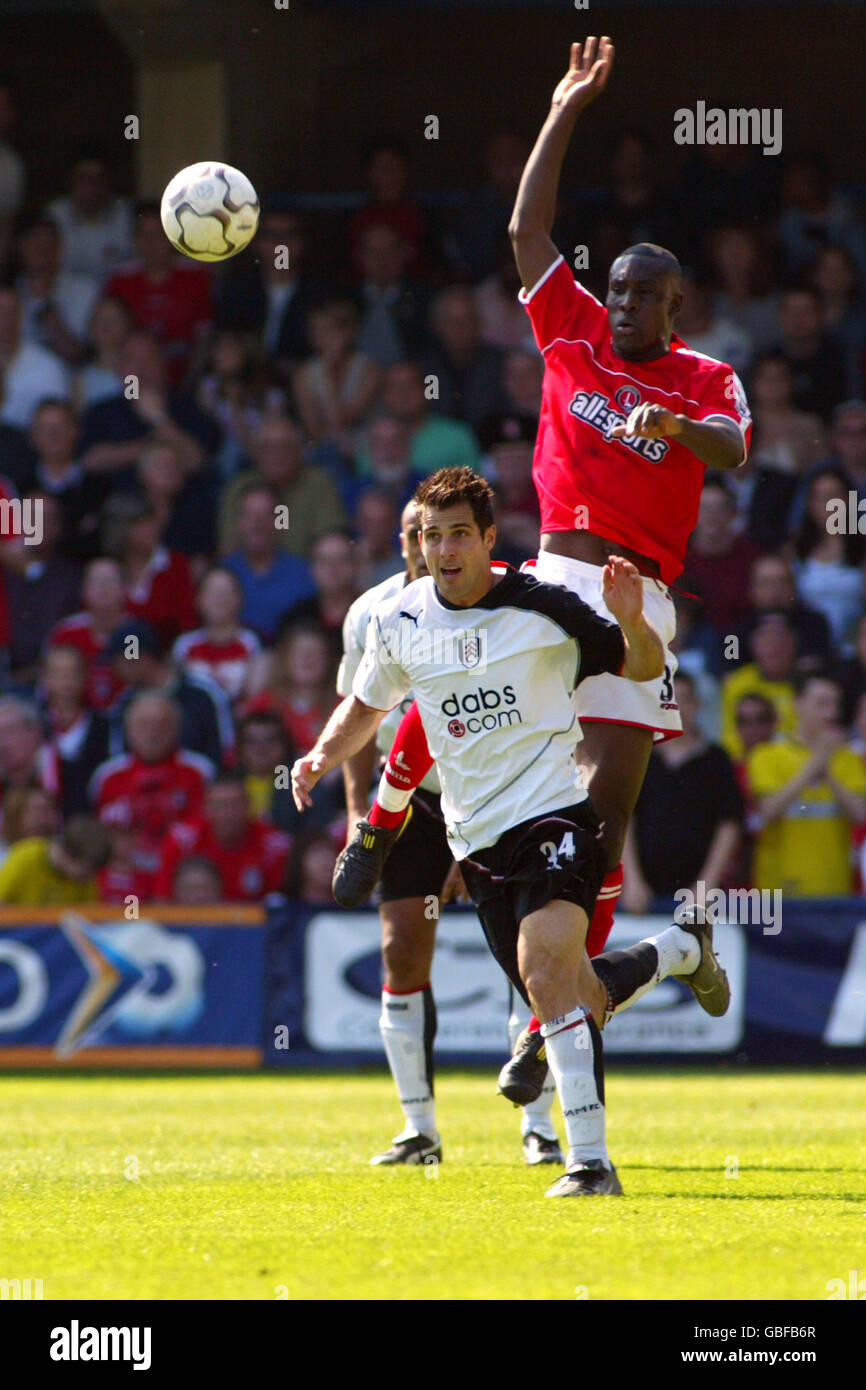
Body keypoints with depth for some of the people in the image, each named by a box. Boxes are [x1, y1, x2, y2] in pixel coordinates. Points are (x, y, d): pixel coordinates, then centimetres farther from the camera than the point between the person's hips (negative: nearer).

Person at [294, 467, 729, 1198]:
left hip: (555, 813, -5)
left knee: (544, 966, -27)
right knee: (576, 999, 10)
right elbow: (366, 705, 23)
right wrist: (322, 757, 5)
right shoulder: (398, 622, 5)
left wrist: (632, 622, -18)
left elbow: (643, 667, 3)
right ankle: (681, 951, 43)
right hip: (477, 837, 5)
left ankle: (591, 1160, -26)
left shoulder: (543, 608, -7)